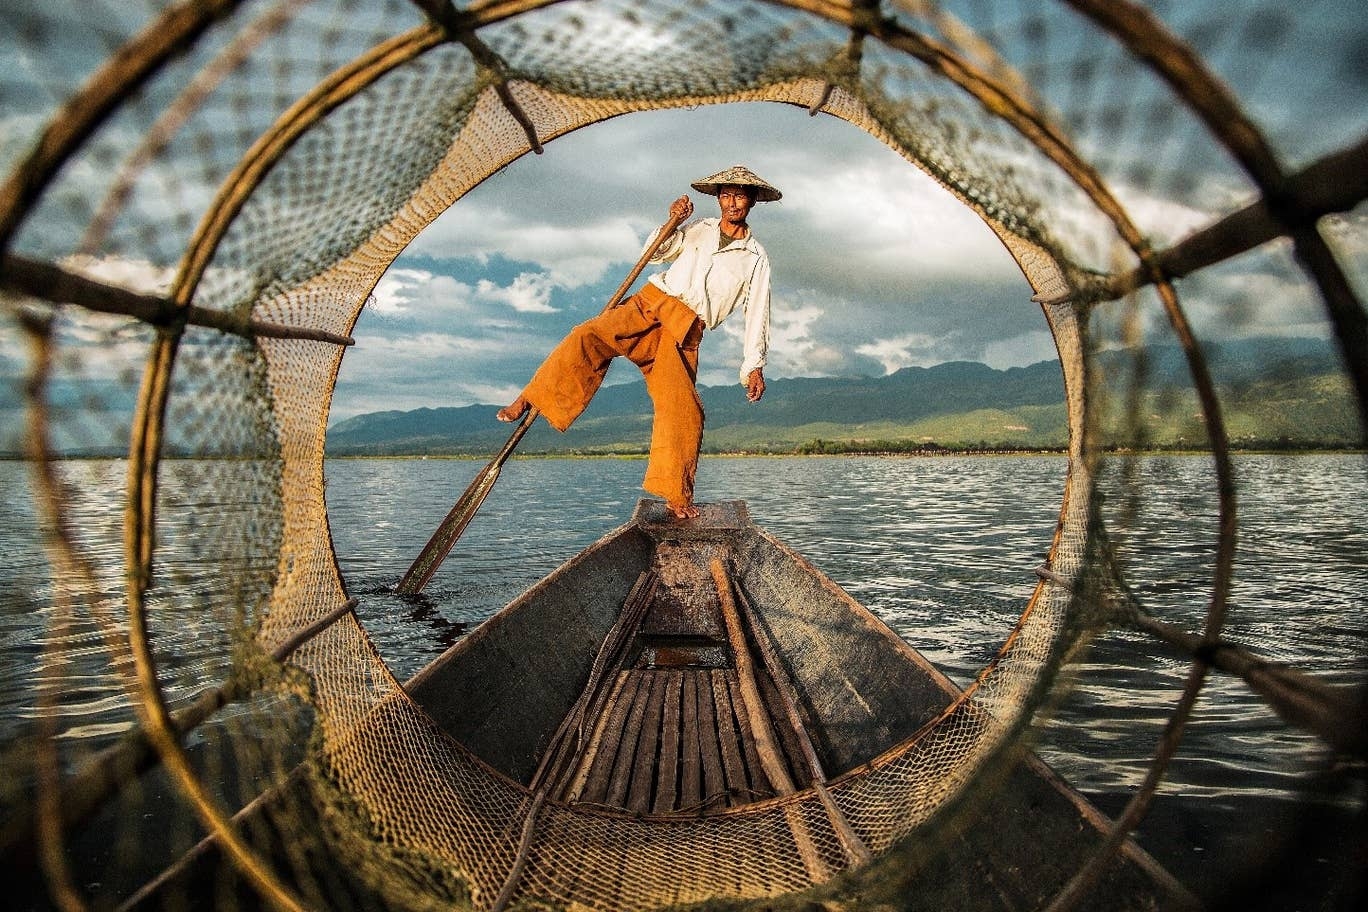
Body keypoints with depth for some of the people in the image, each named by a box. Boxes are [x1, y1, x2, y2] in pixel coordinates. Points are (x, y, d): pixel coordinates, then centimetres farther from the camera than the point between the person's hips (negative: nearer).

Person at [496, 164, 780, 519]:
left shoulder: (756, 259, 12)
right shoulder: (699, 229, 20)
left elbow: (757, 315, 8)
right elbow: (656, 253, 14)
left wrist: (754, 365, 0)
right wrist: (671, 221, -4)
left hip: (684, 330, -1)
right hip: (650, 302, 2)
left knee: (682, 407, -17)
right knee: (590, 337, -25)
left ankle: (677, 496, -8)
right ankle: (527, 401, -22)